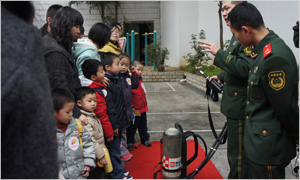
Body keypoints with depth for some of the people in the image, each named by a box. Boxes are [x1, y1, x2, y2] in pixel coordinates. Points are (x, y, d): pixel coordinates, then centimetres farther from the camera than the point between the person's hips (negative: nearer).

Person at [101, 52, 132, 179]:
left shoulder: (116, 80, 11)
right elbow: (109, 106, -23)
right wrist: (114, 124, -20)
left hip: (119, 123, 9)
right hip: (113, 125, -9)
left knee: (116, 148, 21)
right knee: (114, 149, 6)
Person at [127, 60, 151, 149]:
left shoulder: (140, 79, 7)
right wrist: (132, 108, -22)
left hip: (143, 108, 8)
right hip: (135, 110, -7)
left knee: (143, 126, 22)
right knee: (132, 126, 9)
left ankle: (145, 139, 37)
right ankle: (130, 141, 25)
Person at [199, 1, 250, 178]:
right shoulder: (238, 35, 15)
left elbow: (246, 68, -29)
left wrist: (219, 53, -23)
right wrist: (222, 77, 12)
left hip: (241, 106, -10)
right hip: (235, 104, 10)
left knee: (238, 154, 4)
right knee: (235, 149, 24)